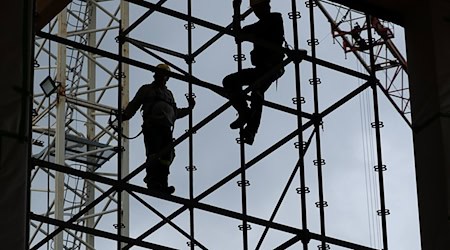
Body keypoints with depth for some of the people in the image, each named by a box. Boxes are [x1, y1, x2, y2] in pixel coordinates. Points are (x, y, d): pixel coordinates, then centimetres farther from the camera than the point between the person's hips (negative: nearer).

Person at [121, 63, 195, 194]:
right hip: (151, 125, -4)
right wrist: (124, 116, -5)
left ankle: (162, 184, -14)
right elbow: (134, 104, 11)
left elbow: (175, 113, 34)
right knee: (154, 154, -18)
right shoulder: (146, 89, 19)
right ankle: (152, 181, -18)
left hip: (165, 128, 5)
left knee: (167, 156, -10)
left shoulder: (168, 93, 32)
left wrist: (189, 109, 24)